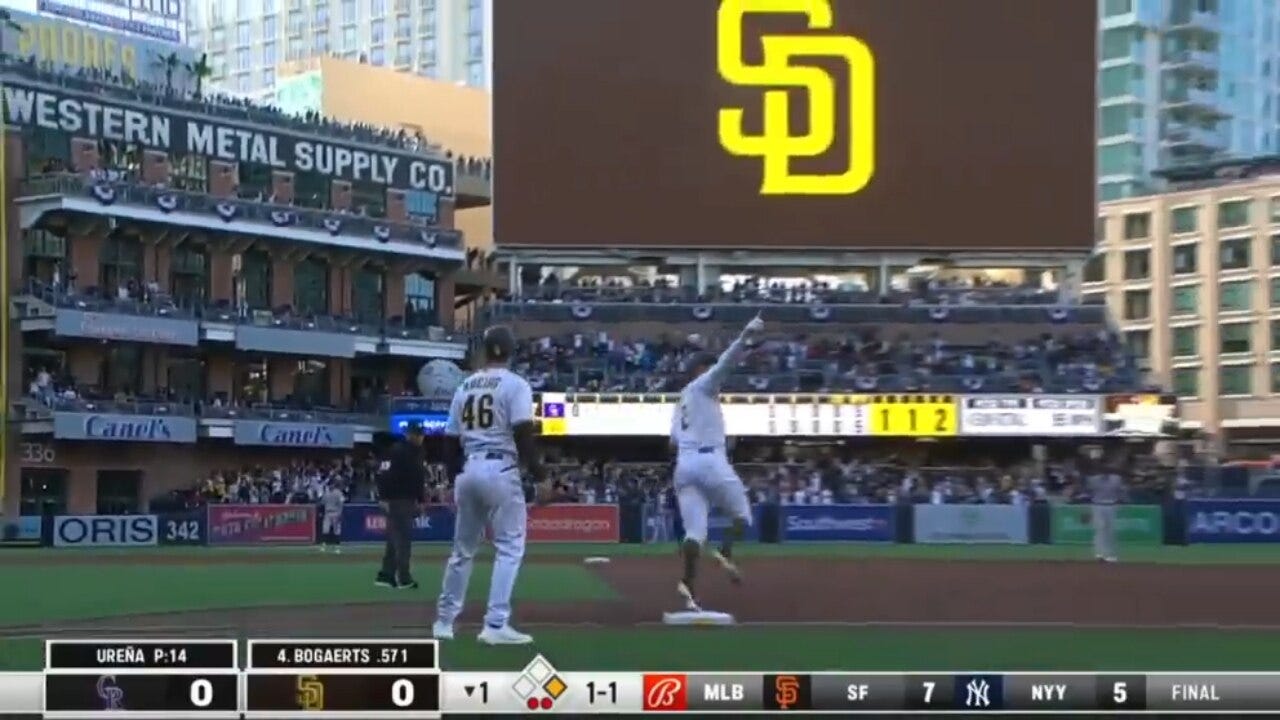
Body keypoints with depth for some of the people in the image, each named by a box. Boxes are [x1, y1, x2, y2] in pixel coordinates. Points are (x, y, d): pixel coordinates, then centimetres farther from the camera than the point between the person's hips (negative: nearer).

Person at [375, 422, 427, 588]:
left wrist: (421, 500, 18)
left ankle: (386, 575, 15)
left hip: (409, 501, 9)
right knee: (402, 538, -10)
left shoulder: (417, 453, 15)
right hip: (397, 501, -9)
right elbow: (383, 474, -19)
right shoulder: (397, 451, -12)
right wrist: (383, 498, -25)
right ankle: (403, 578, -9)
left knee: (395, 539, 11)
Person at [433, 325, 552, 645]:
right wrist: (541, 476, -11)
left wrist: (455, 480, 23)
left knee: (463, 549, 17)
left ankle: (444, 621, 23)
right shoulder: (515, 385, -4)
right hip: (499, 470, -6)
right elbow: (523, 435, -14)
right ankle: (496, 625, -13)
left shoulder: (465, 387, 14)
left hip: (467, 471, 6)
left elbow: (451, 440, 15)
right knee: (509, 547, -3)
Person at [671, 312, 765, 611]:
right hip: (711, 461, -7)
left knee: (694, 529, -2)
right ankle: (725, 552, -15)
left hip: (683, 465, 7)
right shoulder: (703, 385, 5)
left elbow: (674, 441, 20)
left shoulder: (680, 401, 27)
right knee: (741, 515, 9)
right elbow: (726, 362, -13)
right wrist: (745, 336, -24)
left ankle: (688, 583, -17)